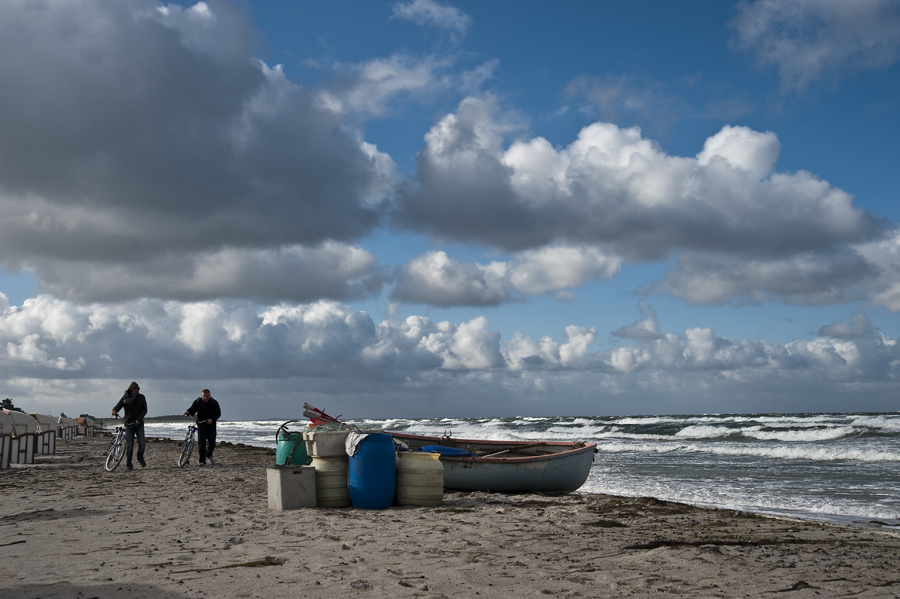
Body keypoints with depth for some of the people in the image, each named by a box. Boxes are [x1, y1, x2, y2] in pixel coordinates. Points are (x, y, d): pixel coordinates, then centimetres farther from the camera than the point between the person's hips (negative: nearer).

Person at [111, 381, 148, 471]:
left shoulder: (141, 398, -1)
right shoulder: (125, 398, -2)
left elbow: (144, 410, -5)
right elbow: (117, 406, -7)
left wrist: (138, 419, -19)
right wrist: (114, 411, -32)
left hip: (139, 424, 1)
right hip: (129, 424, -1)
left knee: (141, 443, -5)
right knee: (130, 445, -4)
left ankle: (140, 458, 22)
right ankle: (128, 464, 5)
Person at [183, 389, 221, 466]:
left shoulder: (214, 403, -3)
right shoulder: (197, 402, -1)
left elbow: (218, 413, -3)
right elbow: (192, 410, 0)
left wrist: (212, 419, -21)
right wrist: (187, 412, -24)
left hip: (211, 424, 1)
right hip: (201, 425, -1)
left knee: (212, 443, 4)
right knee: (201, 443, -11)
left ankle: (209, 455, 35)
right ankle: (202, 461, -9)